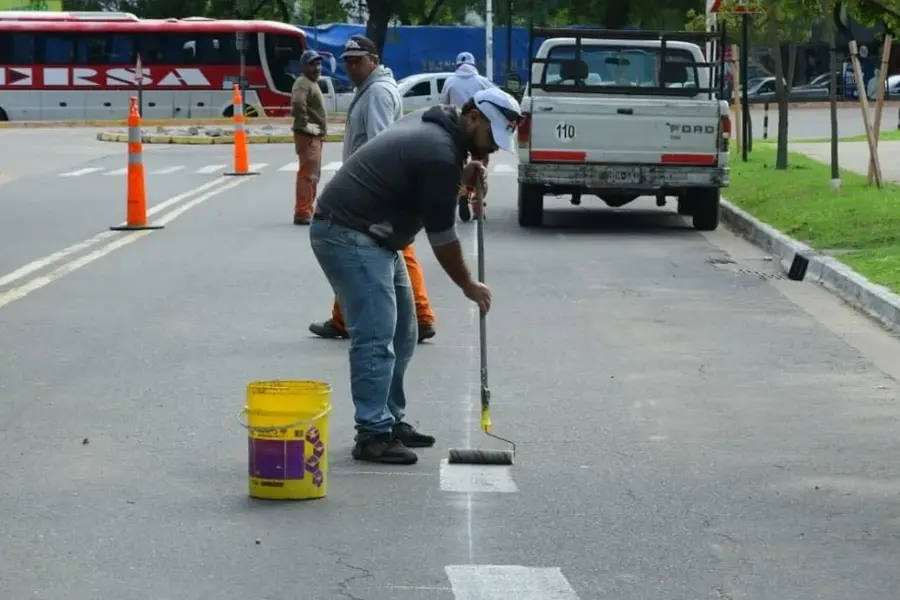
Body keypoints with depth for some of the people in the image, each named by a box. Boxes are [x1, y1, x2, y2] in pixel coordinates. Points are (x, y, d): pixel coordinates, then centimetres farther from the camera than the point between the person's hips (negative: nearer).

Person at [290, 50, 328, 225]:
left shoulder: (312, 83, 20)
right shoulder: (303, 83, -13)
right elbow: (298, 104, -32)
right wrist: (305, 125, -25)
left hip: (316, 136, 11)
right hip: (308, 136, -11)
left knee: (313, 174, 17)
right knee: (307, 174, -14)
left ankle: (307, 210, 25)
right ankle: (302, 213, -16)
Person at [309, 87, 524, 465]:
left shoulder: (433, 131, 11)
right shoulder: (440, 153, -19)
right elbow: (441, 233, -13)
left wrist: (460, 179, 4)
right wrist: (469, 286, 0)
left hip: (369, 236, 11)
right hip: (348, 236, -11)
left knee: (400, 333, 13)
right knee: (376, 336, -12)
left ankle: (390, 421, 18)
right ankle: (373, 436, -11)